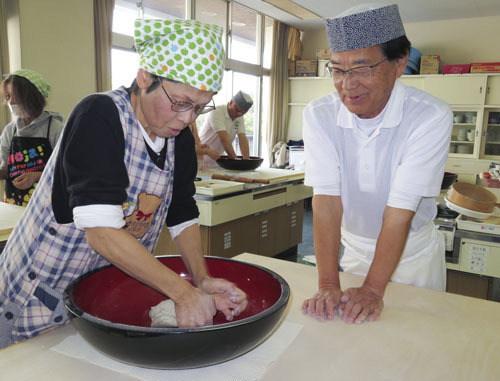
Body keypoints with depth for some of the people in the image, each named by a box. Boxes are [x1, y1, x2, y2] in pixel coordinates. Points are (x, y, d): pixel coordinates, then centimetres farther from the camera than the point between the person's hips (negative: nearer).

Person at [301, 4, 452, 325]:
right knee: (350, 326, 18)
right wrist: (328, 284, -31)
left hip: (413, 253, -1)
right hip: (353, 248, 2)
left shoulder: (431, 117, -25)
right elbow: (326, 198, -25)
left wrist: (373, 289, -31)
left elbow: (400, 210, -28)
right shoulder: (319, 115, -18)